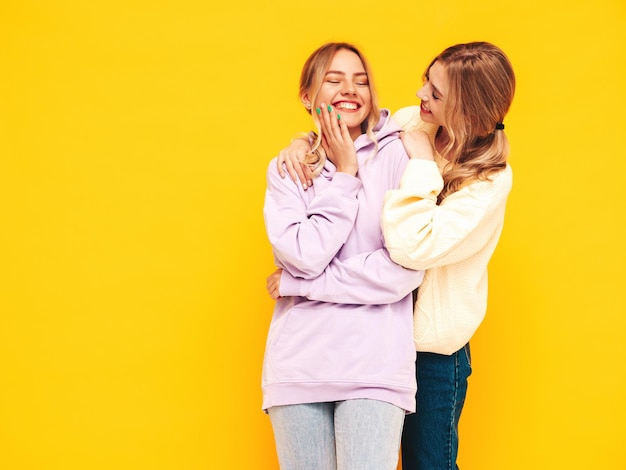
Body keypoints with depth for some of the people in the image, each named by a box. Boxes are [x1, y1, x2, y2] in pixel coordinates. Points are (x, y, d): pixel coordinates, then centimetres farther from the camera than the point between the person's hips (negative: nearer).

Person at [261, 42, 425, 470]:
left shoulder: (398, 156, -1)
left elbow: (405, 271, -10)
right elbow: (306, 254, -7)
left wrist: (299, 283, -7)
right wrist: (344, 174, -5)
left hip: (376, 364, -2)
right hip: (299, 363, 2)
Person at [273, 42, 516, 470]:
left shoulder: (489, 180, -20)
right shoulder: (407, 123, -5)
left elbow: (412, 249, -34)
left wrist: (421, 161, -26)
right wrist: (302, 144, -8)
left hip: (431, 346, -5)